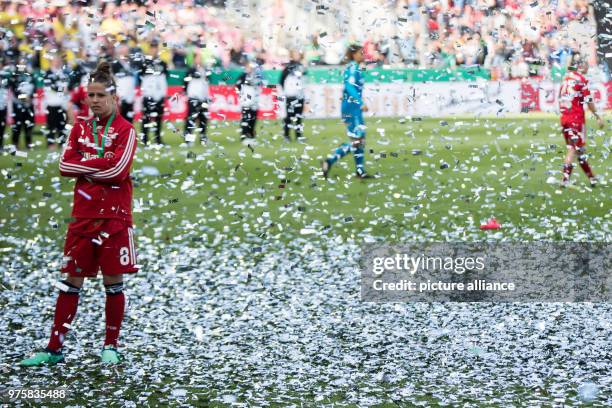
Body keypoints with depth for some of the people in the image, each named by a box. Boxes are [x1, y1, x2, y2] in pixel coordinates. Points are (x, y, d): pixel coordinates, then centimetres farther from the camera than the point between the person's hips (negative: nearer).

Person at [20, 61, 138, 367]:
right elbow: (65, 165, 1)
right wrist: (100, 165, -9)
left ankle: (111, 346, 13)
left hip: (115, 217, -4)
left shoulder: (125, 130, -4)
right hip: (83, 215, 4)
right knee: (72, 281, 5)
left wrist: (85, 167, -9)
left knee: (113, 281, 2)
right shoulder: (80, 129, 11)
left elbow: (117, 169, -17)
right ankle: (55, 348, 6)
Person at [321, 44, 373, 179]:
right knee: (356, 141, -10)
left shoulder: (352, 67, 14)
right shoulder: (353, 67, -13)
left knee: (361, 139, 11)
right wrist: (361, 103, -32)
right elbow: (350, 86, -26)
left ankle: (360, 171, 13)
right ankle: (329, 162, -10)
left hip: (353, 108, 10)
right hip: (352, 107, -10)